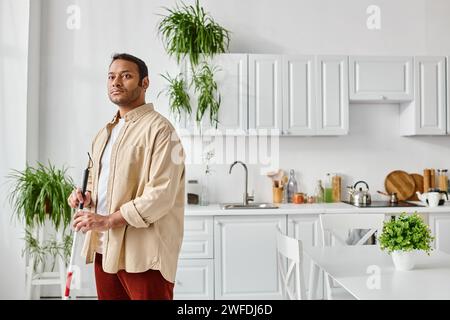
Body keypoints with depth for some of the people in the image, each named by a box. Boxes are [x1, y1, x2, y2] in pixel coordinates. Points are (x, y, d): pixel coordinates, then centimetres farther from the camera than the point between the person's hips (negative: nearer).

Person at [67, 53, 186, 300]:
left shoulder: (159, 129, -10)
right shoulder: (104, 134, 17)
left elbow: (162, 194, -18)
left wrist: (108, 220, -18)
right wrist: (85, 195, 5)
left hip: (142, 252, -7)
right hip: (103, 247, 8)